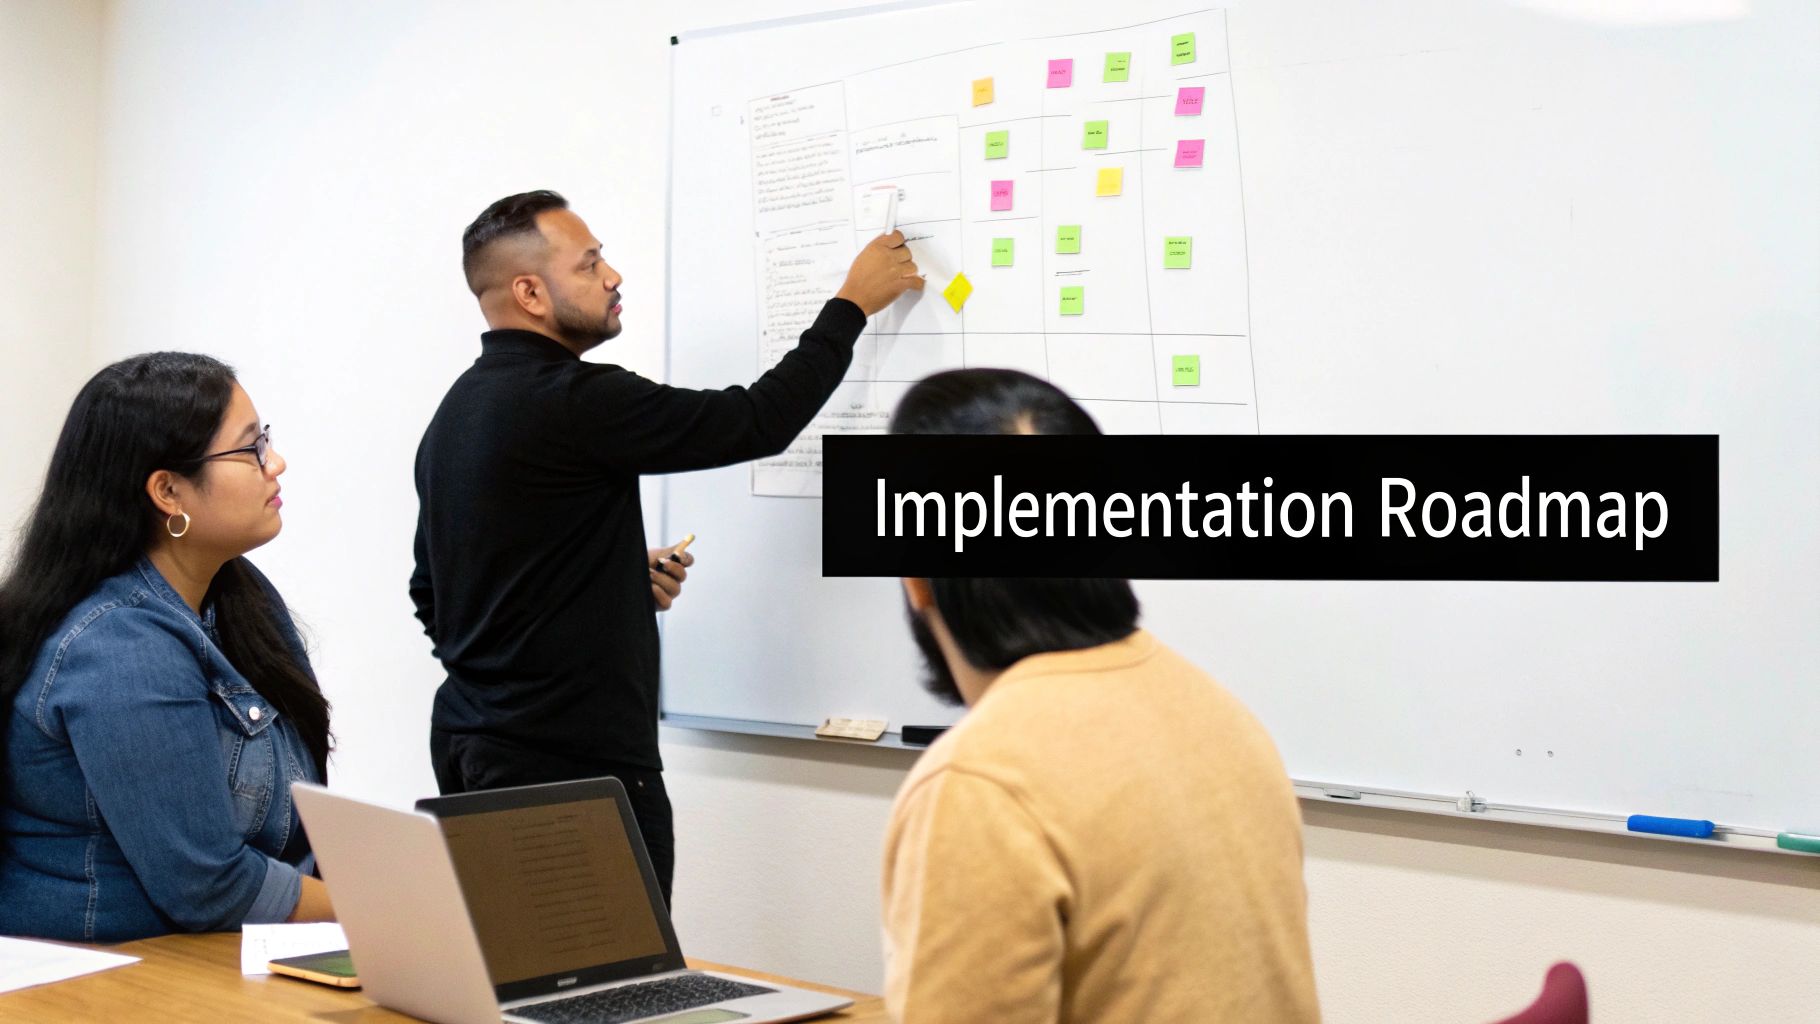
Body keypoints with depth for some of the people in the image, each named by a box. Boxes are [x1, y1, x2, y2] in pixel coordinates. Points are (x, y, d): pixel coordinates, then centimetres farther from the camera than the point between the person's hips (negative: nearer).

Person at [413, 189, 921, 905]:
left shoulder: (458, 409, 12)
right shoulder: (569, 401, -17)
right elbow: (759, 421, -15)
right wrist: (853, 303, -2)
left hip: (471, 742, 10)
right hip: (576, 764, -10)